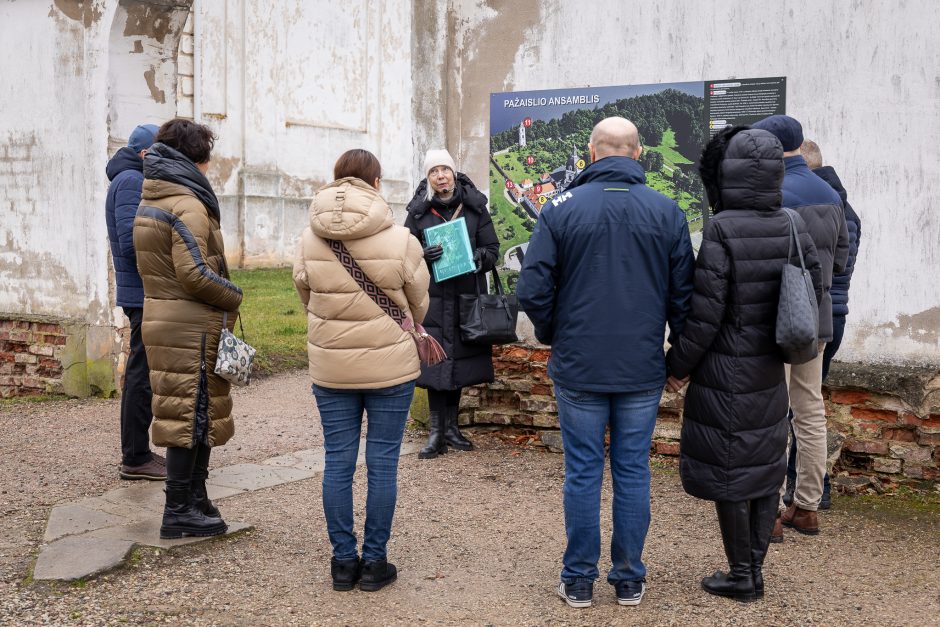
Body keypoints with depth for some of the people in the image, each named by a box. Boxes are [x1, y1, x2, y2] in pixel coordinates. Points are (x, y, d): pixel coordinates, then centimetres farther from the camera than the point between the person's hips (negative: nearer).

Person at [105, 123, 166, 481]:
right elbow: (132, 243, -22)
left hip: (143, 293, 11)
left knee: (141, 373, 15)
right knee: (144, 374, -5)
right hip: (147, 294, -11)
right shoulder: (131, 181, -13)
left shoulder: (133, 180, 19)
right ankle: (135, 459, 2)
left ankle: (136, 452, 24)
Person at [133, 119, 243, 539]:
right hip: (190, 327, -9)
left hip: (161, 319, 9)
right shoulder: (187, 205, -15)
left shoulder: (149, 202, 14)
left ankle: (194, 501, 24)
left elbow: (154, 268, 14)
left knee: (196, 413, 16)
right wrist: (234, 298, -7)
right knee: (191, 415, -1)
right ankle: (179, 512, 6)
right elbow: (194, 274, -22)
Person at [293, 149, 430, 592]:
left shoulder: (309, 239, -5)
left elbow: (305, 297, 3)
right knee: (382, 464, 7)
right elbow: (419, 304, 0)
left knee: (338, 463, 10)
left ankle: (343, 561, 19)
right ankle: (374, 562, 15)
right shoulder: (400, 240, -11)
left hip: (329, 368, 3)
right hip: (391, 366, -2)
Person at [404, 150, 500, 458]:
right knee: (435, 362, -5)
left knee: (460, 361, 8)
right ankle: (436, 433, 4)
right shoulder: (419, 211, 4)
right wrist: (424, 256, -14)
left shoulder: (475, 207, 4)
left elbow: (492, 248, 6)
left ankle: (451, 427, 22)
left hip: (467, 297, 1)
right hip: (433, 298, -1)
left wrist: (477, 258, -16)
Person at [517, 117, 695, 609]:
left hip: (578, 366, -1)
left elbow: (532, 290, -8)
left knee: (582, 472, 8)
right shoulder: (666, 211, -2)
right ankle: (629, 579, 21)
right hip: (643, 368, 1)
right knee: (632, 472, 11)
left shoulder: (561, 209, -6)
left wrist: (551, 336, 10)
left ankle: (578, 580, 18)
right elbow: (684, 292, 0)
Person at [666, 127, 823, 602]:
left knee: (726, 470, 6)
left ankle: (741, 577, 17)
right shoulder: (792, 228, -1)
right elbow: (812, 293, 5)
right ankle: (755, 570, 27)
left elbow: (704, 313, -20)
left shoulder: (721, 231, -20)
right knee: (764, 464, 15)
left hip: (725, 372, -7)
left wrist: (677, 364, -6)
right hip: (769, 370, 7)